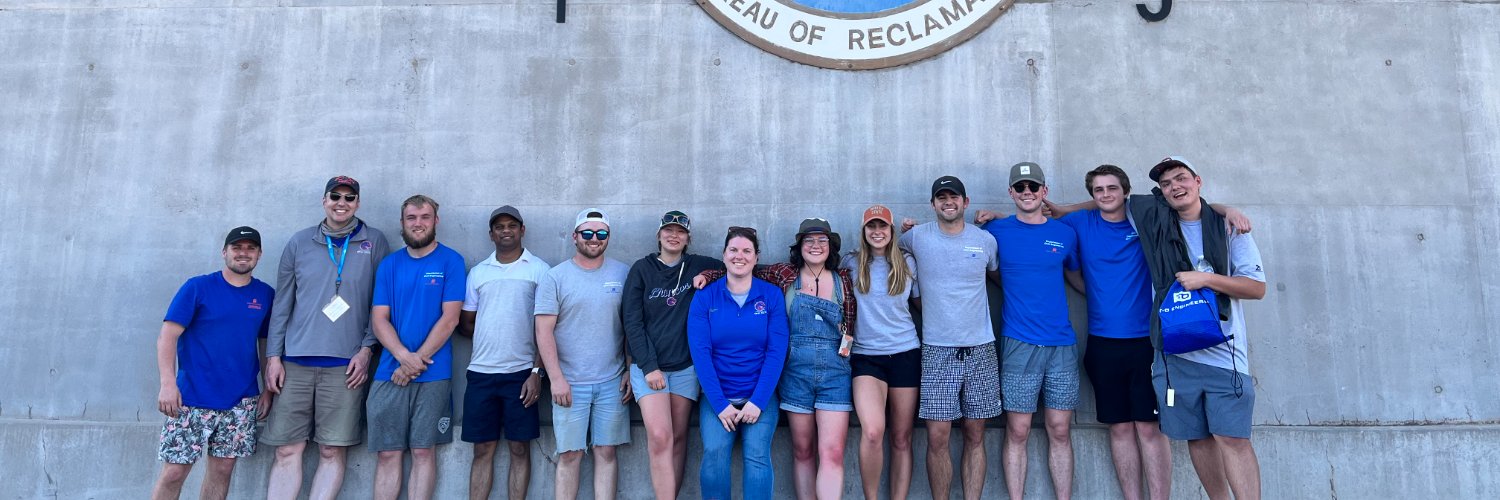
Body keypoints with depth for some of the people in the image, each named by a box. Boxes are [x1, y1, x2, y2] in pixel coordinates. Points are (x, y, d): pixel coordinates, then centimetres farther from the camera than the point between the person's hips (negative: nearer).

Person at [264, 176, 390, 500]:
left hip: (346, 365, -2)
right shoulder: (300, 242, 10)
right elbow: (282, 303, 11)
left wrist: (366, 349, -4)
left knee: (332, 452, 1)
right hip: (295, 363, 2)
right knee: (287, 451, 3)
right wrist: (273, 356, 6)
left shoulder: (375, 242, 5)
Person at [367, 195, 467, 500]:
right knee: (387, 454, 6)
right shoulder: (389, 264, 9)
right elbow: (379, 319, 3)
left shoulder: (450, 261, -1)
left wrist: (416, 361, -11)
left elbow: (449, 318, -7)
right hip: (389, 373, 3)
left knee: (423, 451, 4)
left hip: (433, 374, -3)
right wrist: (404, 356, -13)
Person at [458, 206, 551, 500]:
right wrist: (487, 334, -1)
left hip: (522, 373, -3)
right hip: (481, 372, 3)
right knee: (482, 449, 7)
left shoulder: (539, 269, 2)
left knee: (520, 448, 3)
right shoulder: (478, 272, 12)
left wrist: (537, 371, -8)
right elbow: (465, 324, 16)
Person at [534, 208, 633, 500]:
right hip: (570, 383, -1)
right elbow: (544, 331, -4)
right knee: (570, 455, 4)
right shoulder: (555, 278, -1)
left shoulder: (623, 274, 5)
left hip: (612, 383, 2)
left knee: (606, 452, 7)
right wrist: (556, 378, -10)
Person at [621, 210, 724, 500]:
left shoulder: (699, 267, 5)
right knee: (660, 438, -12)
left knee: (678, 438, 6)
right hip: (648, 366, -2)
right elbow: (632, 321, -2)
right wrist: (649, 366, -10)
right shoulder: (642, 269, 2)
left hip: (686, 366, 2)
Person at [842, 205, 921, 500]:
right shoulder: (851, 263, 4)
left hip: (905, 354, 2)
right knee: (872, 431, -20)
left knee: (901, 439, 5)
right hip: (865, 355, -2)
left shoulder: (907, 263, 7)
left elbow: (922, 303, 17)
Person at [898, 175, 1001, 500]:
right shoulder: (917, 237, 1)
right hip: (937, 350, -1)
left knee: (975, 436, 7)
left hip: (980, 349, 2)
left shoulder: (986, 240, 5)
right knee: (937, 437, -4)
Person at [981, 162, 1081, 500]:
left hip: (1062, 344, 2)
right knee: (1017, 432, 0)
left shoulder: (1065, 233, 8)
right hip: (1019, 343, -2)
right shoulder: (997, 231, 2)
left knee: (1060, 431, 7)